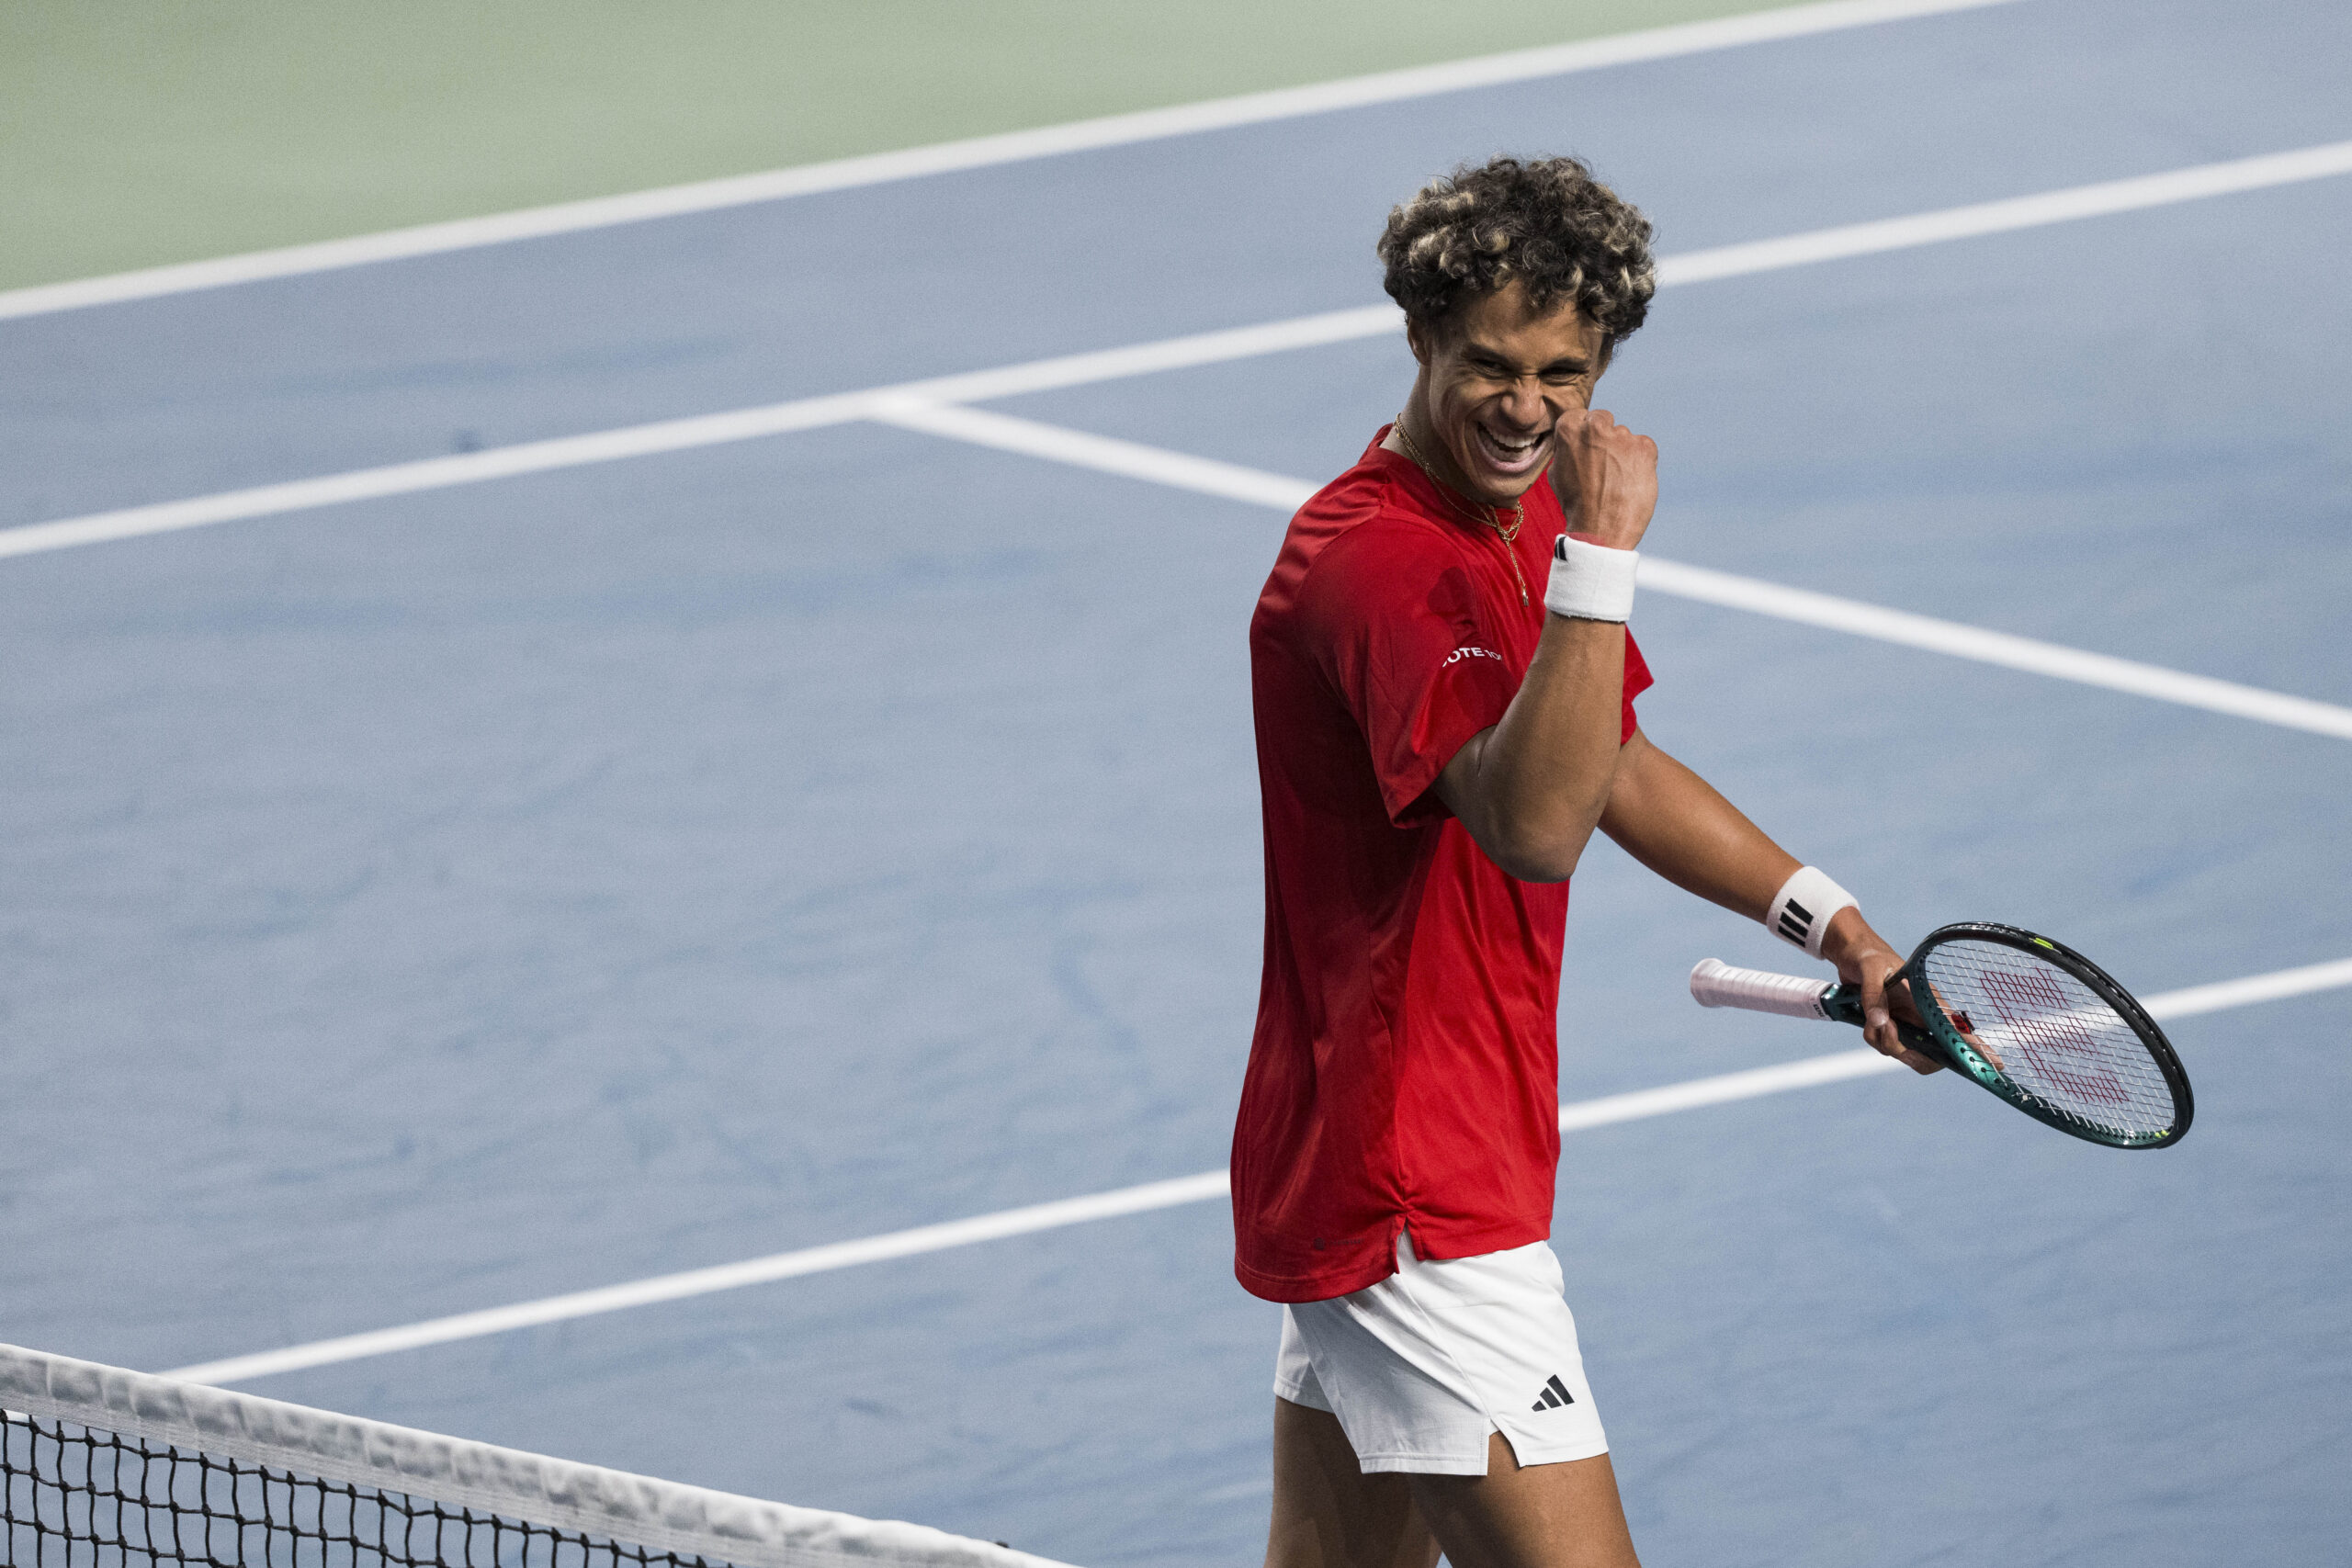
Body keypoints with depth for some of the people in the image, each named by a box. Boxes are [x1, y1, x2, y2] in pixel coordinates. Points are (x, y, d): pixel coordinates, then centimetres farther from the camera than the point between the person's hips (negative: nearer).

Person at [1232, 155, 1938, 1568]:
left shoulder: (1524, 515, 11)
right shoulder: (1375, 561, -22)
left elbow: (1616, 768, 26)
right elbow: (1534, 824, -37)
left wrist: (1833, 923, 21)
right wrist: (1602, 556, -40)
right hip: (1411, 1190, -10)